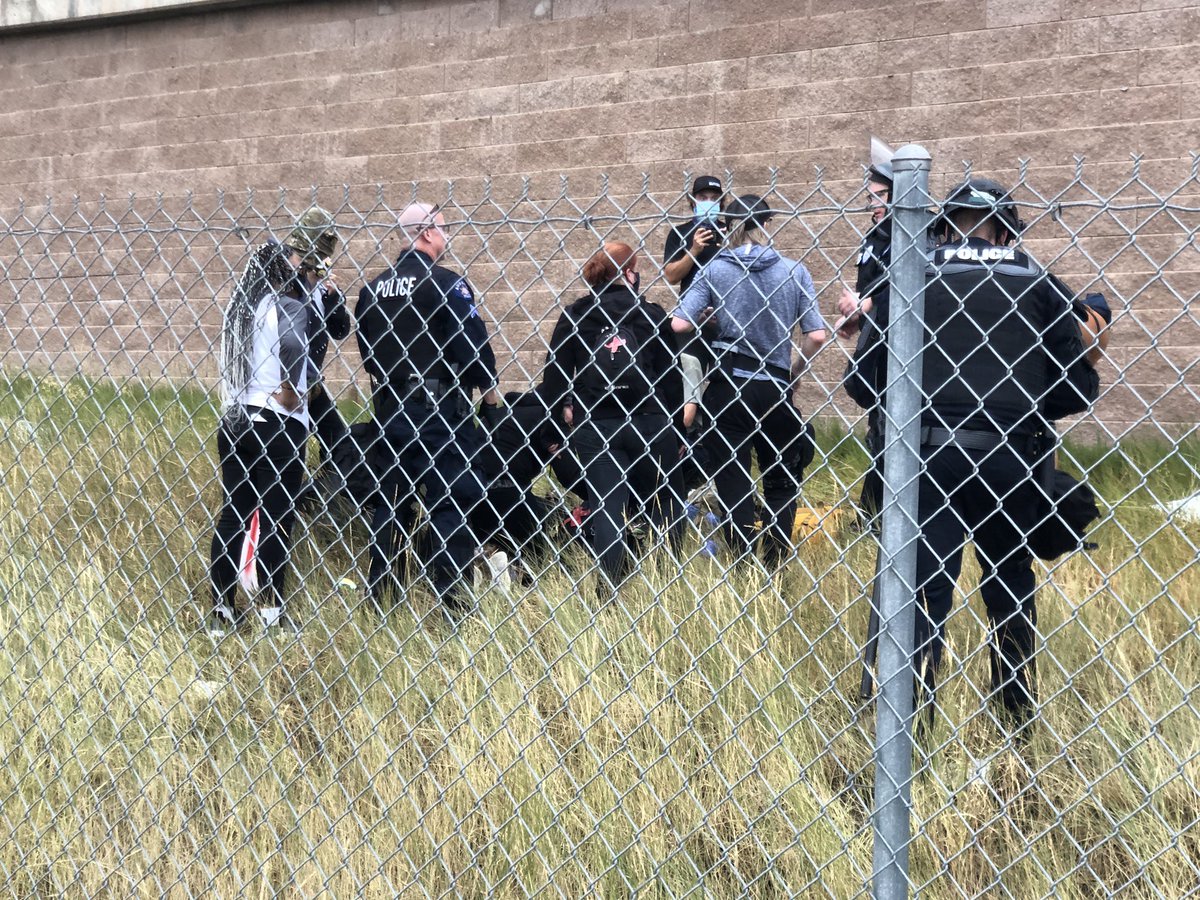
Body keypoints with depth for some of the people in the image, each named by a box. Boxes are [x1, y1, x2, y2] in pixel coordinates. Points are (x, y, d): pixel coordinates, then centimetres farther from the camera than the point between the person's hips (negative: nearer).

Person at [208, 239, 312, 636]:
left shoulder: (241, 306, 12)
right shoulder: (287, 306, -10)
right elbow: (292, 344, -29)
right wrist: (289, 391, -14)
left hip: (233, 421, 7)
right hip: (277, 424, -7)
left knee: (232, 514, 10)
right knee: (274, 516, 2)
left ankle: (221, 611, 12)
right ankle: (270, 609, 7)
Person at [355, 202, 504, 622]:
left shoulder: (373, 287, 8)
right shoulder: (445, 283, -13)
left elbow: (366, 350, 16)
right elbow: (472, 344, -15)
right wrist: (490, 392, -1)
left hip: (389, 407, 7)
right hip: (439, 409, -7)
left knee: (391, 498, 15)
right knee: (452, 502, -1)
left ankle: (377, 591, 17)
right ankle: (447, 597, -3)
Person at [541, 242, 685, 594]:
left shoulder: (575, 316, 3)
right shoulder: (651, 315, 0)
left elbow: (555, 371, 0)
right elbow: (671, 375, 0)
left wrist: (561, 409, 14)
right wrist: (672, 425, 7)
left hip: (595, 425, 1)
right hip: (648, 421, -1)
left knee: (606, 505, 3)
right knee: (662, 501, 14)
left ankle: (612, 587, -6)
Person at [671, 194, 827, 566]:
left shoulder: (715, 269, -1)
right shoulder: (793, 271, 0)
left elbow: (679, 324, -10)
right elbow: (817, 336, -3)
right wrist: (793, 373, 13)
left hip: (727, 387, -1)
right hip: (775, 389, 1)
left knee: (733, 485, 7)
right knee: (781, 483, 18)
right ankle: (776, 567, 15)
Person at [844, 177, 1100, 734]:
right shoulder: (1038, 286, 4)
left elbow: (863, 383, 1)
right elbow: (1079, 389, 3)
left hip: (931, 455, -1)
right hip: (1013, 460, 1)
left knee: (923, 587, 4)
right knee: (1011, 582, 20)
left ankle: (911, 720, -3)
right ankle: (1018, 716, 28)